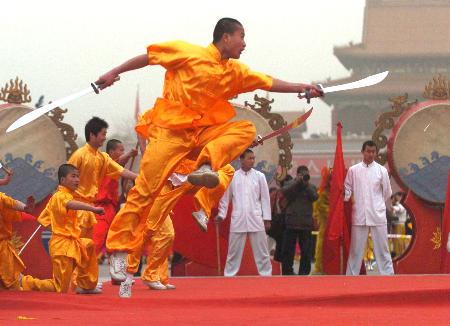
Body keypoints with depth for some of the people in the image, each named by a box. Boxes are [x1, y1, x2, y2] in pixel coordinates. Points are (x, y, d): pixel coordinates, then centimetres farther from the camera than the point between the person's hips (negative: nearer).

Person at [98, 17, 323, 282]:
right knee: (145, 189, -11)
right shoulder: (189, 53, -8)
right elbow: (149, 57, -1)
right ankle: (119, 248, -5)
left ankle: (206, 166, -26)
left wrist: (301, 88, 0)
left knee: (246, 130, -12)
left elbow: (268, 83, 9)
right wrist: (115, 73, -1)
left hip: (202, 132, 6)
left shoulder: (236, 72, 9)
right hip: (170, 131, -6)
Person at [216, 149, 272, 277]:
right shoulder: (232, 176, 3)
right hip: (238, 219, 0)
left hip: (256, 219, 0)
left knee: (261, 250, 3)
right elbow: (226, 197, 9)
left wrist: (267, 218, 2)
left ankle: (266, 274, 9)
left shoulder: (259, 176, 3)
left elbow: (265, 198, 5)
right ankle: (229, 275, 12)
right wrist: (221, 214, 3)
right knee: (234, 251, 5)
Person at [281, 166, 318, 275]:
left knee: (306, 250, 1)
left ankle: (304, 272, 8)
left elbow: (314, 197, -6)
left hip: (306, 223, 1)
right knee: (288, 250, 1)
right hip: (291, 222, -1)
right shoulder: (291, 184, 8)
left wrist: (307, 184, -11)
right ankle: (287, 271, 9)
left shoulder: (311, 187, 11)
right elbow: (285, 192, -11)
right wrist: (297, 181, -14)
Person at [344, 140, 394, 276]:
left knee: (382, 248, 1)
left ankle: (388, 275, 3)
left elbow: (387, 193, 11)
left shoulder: (381, 170, 3)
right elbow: (347, 189, 8)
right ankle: (351, 276, 10)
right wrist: (346, 198, -11)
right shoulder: (353, 170, 5)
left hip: (378, 215, 0)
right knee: (356, 248, 5)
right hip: (359, 215, 0)